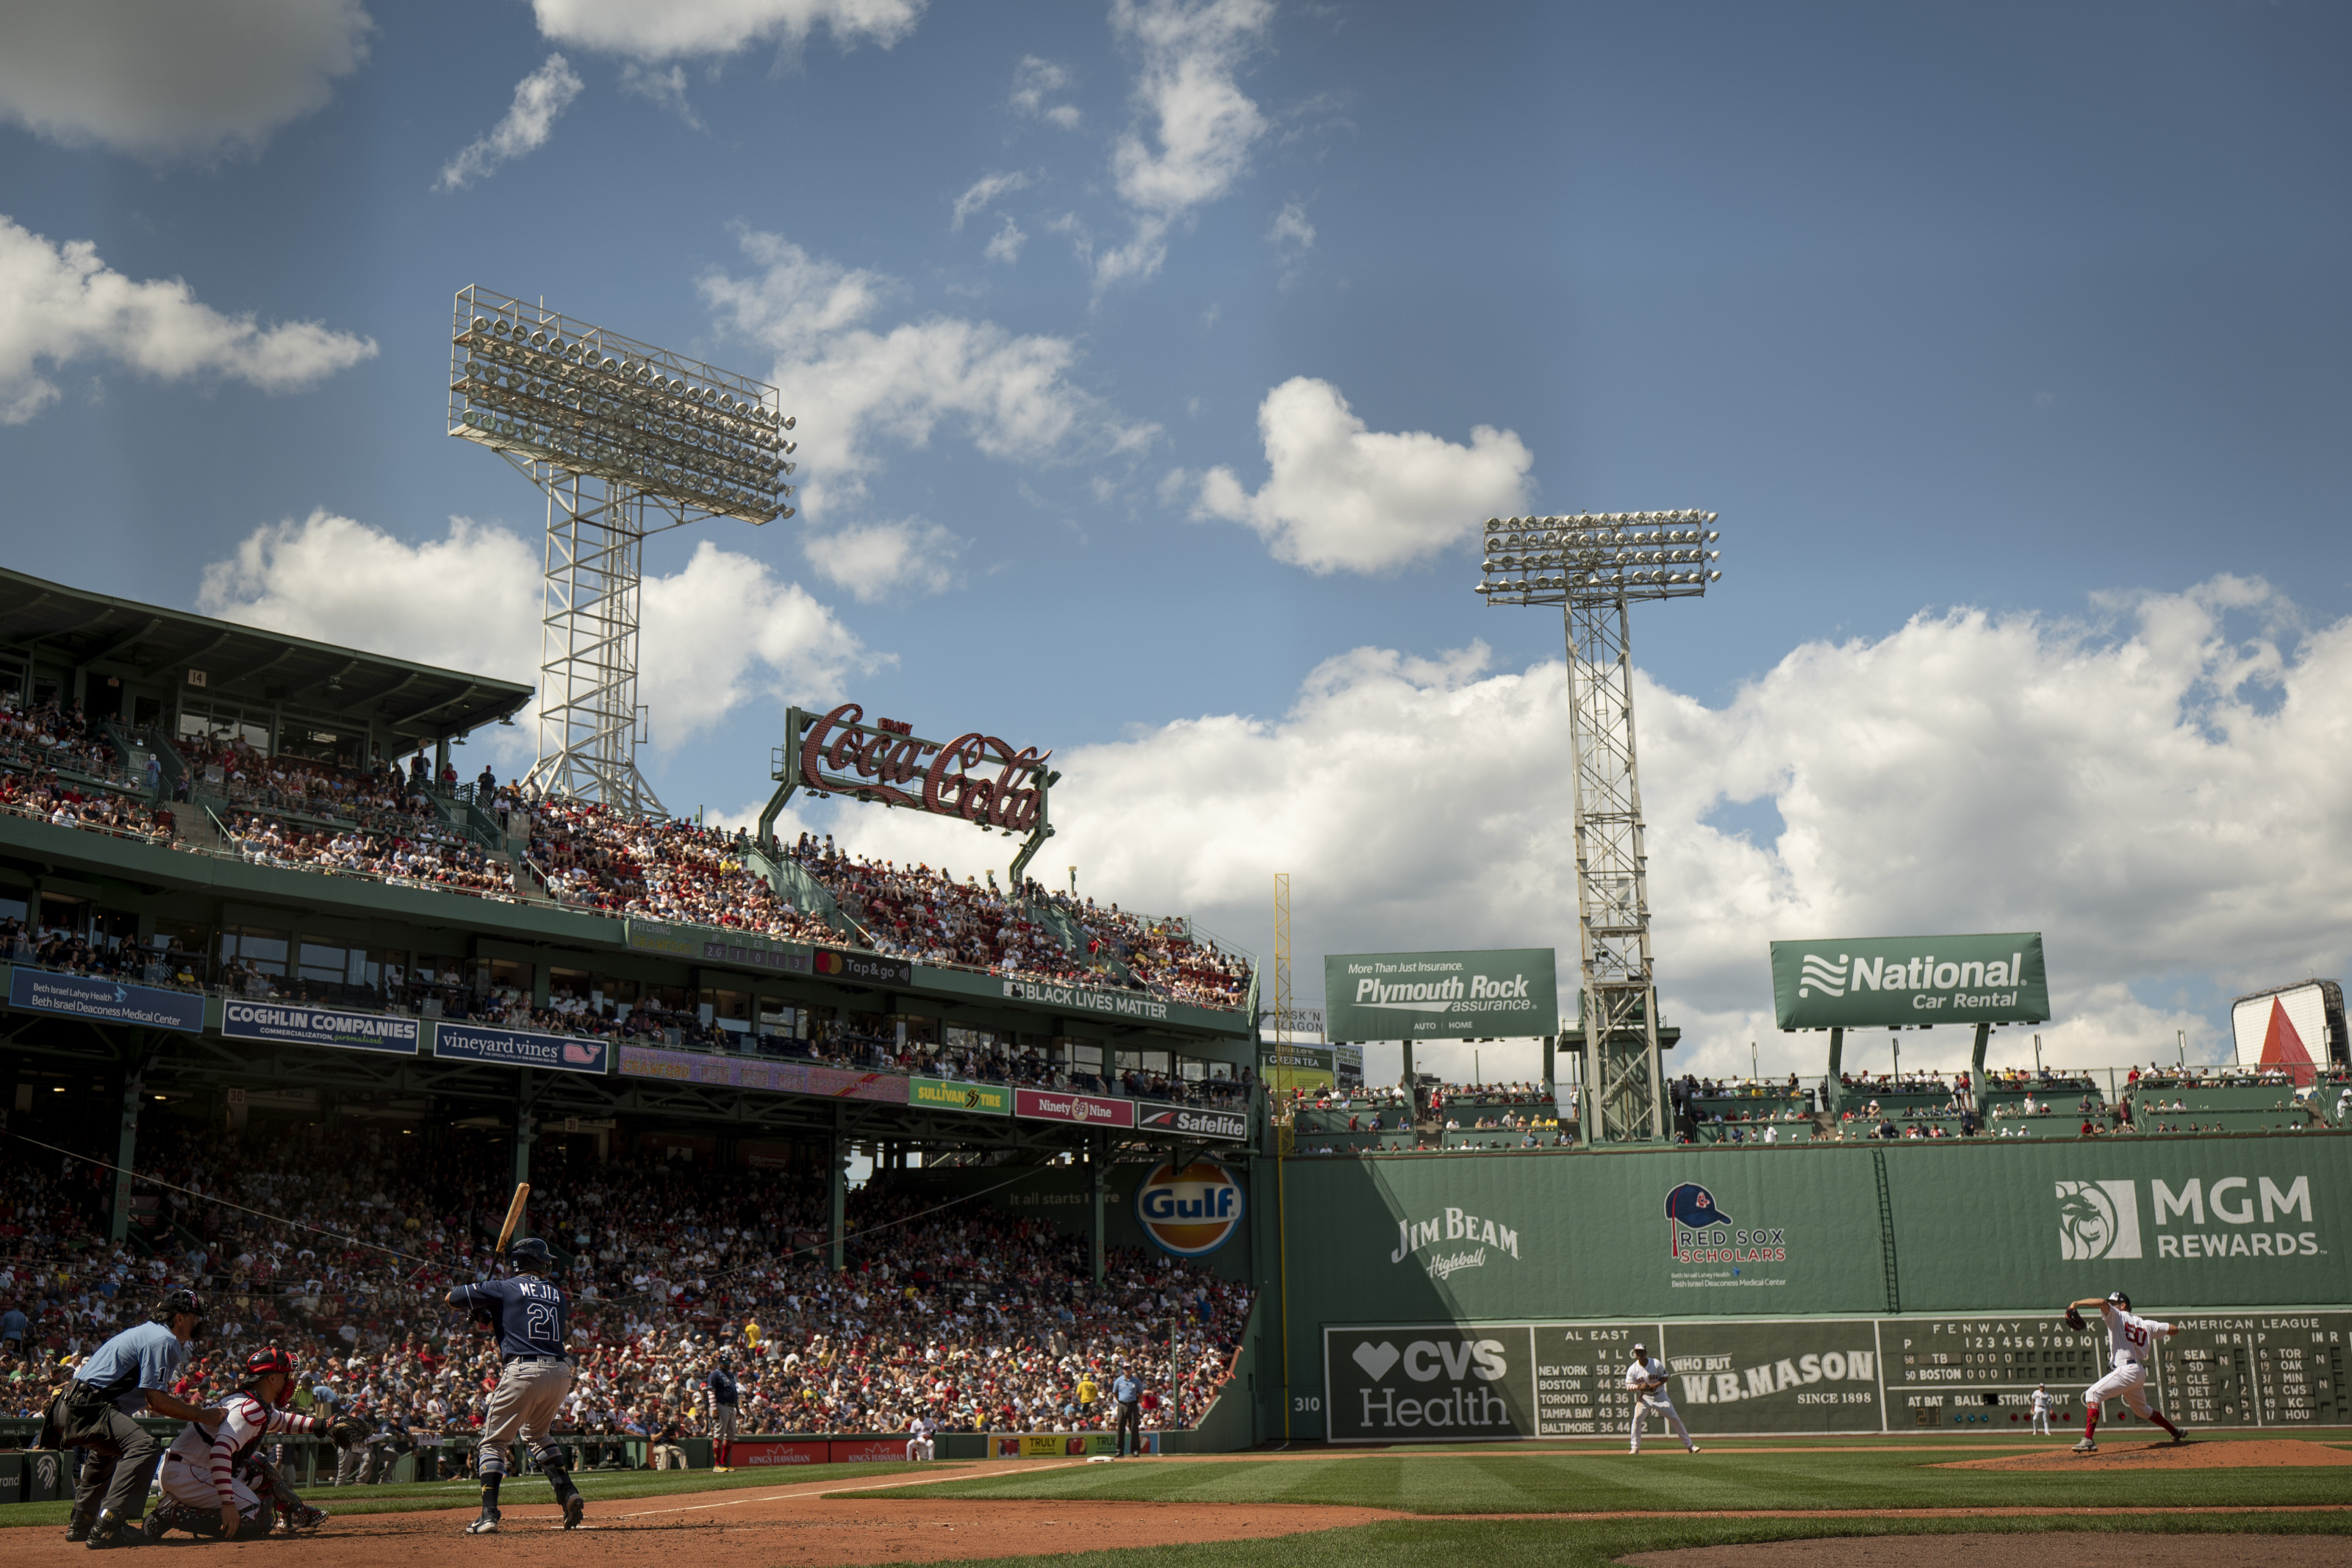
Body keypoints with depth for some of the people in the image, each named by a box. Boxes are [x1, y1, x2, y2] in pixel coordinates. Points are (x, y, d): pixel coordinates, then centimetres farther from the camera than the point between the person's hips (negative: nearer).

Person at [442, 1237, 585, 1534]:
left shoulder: (504, 1288, 7)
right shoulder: (559, 1295, 18)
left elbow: (452, 1298, 13)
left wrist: (480, 1302, 35)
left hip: (523, 1372, -5)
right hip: (561, 1373, 5)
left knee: (493, 1442, 7)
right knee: (536, 1434, 28)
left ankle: (489, 1516, -7)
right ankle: (569, 1493, 13)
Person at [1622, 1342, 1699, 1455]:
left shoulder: (1656, 1364, -12)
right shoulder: (1632, 1369, -9)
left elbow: (1665, 1377, -3)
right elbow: (1628, 1387, -7)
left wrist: (1656, 1385, -22)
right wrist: (1639, 1387, -27)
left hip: (1660, 1396, -1)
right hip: (1644, 1397, 1)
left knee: (1675, 1419, -1)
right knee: (1637, 1419, -15)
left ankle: (1689, 1444, 9)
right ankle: (1635, 1448, -4)